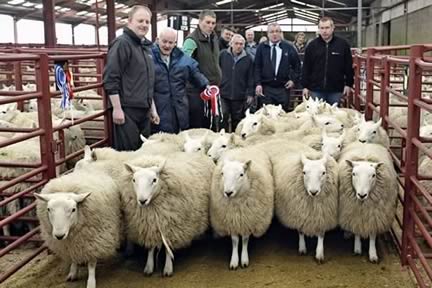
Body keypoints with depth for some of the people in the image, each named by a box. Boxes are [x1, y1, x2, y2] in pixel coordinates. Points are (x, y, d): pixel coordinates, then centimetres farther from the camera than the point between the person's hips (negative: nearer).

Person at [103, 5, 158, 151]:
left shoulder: (146, 46, 17)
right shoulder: (122, 43, -10)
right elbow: (110, 78, -17)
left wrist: (152, 107, 21)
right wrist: (117, 108, -20)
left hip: (144, 110, 9)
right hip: (127, 110, -9)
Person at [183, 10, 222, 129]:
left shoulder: (214, 38, 12)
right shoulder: (192, 40, -13)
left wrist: (218, 79, 15)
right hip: (196, 90, -7)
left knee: (207, 125, 14)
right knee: (195, 127, -4)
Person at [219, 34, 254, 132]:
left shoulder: (248, 58, 2)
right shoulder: (223, 55, 1)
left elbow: (251, 78, 4)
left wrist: (250, 94, 0)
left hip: (240, 96, 1)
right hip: (224, 94, -1)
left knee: (237, 120, 10)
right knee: (223, 119, -2)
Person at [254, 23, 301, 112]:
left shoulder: (288, 47, 6)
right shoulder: (262, 47, 5)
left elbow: (297, 65, 14)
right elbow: (257, 67, 3)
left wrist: (294, 80, 4)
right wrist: (258, 84, -6)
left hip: (283, 88, 1)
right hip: (265, 88, -1)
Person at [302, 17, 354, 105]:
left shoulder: (343, 44, 1)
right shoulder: (312, 45, 4)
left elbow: (349, 66, 4)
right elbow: (306, 67, 6)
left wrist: (348, 84, 1)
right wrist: (305, 86, 2)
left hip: (336, 90, -1)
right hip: (316, 89, 1)